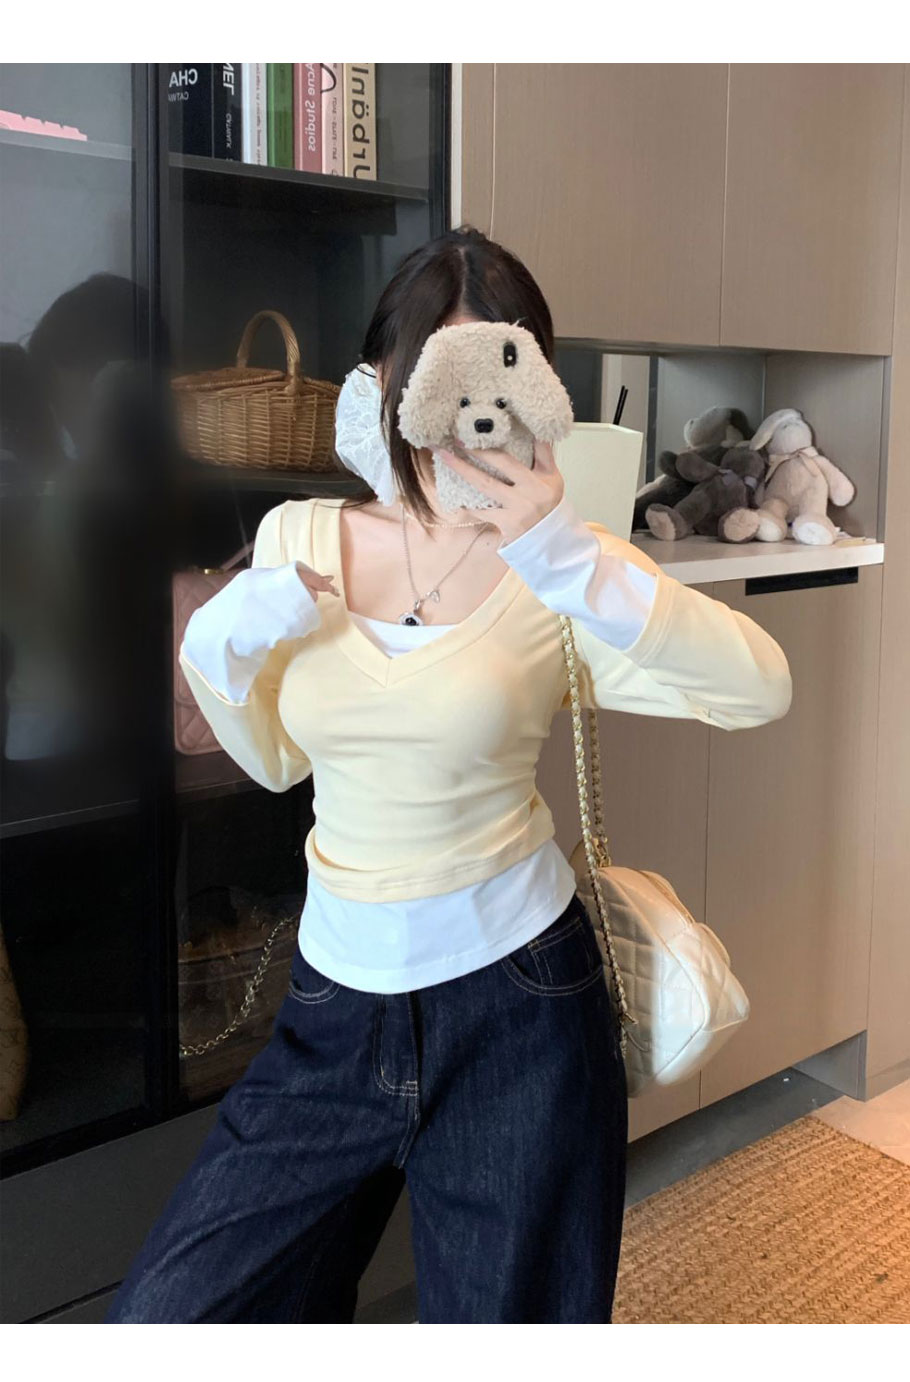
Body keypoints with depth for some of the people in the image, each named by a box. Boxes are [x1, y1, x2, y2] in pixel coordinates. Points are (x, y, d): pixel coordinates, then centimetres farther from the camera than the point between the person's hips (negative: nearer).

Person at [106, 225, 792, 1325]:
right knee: (158, 1325, 8)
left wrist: (570, 558, -35)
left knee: (507, 1324, 16)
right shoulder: (296, 539, 0)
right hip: (338, 999, 4)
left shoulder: (555, 568, -10)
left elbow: (759, 688, -25)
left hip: (514, 996, -3)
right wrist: (218, 646, -8)